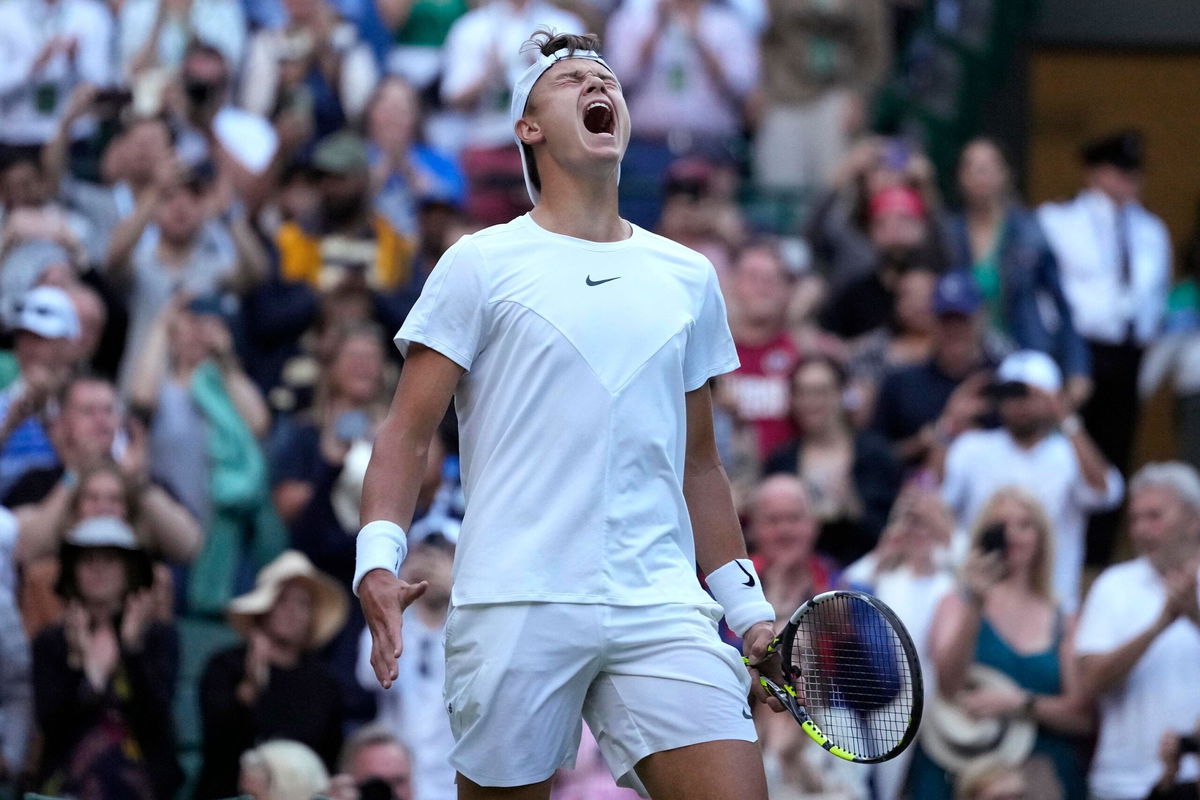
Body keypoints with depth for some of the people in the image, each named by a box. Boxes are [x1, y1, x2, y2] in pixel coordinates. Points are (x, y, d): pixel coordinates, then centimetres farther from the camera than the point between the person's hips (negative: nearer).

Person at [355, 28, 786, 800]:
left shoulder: (689, 276, 17)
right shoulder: (481, 264, 5)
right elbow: (408, 432, 1)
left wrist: (748, 606, 18)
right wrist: (379, 558, -14)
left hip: (662, 607, 3)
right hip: (516, 610, -3)